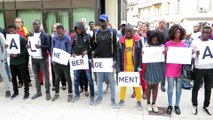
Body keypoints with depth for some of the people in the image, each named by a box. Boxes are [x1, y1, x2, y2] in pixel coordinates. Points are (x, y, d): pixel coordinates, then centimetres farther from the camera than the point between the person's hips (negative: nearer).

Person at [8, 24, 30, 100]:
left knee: (24, 78, 5)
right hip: (12, 62, 5)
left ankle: (26, 92, 19)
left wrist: (18, 55, -19)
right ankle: (15, 91, 33)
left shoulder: (22, 39, -10)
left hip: (21, 62, -5)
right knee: (13, 77, 15)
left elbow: (26, 49, -10)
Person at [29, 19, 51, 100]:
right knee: (36, 76, 12)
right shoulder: (31, 35, 8)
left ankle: (47, 92, 14)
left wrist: (40, 46, -23)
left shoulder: (44, 35, -5)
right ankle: (38, 92, 25)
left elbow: (48, 46, -8)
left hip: (43, 59, -5)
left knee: (45, 76, 3)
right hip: (34, 59, 5)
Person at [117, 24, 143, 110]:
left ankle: (139, 101, 22)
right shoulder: (121, 41, 0)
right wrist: (118, 67, -5)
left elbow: (140, 54, -2)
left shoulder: (138, 41, -2)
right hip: (124, 67, 1)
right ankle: (122, 100, 28)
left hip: (134, 67, -1)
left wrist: (139, 66, -7)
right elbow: (118, 55, 0)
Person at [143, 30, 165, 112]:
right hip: (149, 68, -1)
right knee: (149, 86, 10)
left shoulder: (161, 46, -1)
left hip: (158, 69, 1)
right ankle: (148, 103, 25)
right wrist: (142, 54, -23)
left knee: (155, 86, 11)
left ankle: (154, 103, 26)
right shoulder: (147, 45, -3)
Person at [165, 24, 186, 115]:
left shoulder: (184, 45, 4)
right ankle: (170, 105, 22)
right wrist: (165, 52, -18)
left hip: (180, 69, 2)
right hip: (170, 69, -2)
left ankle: (177, 105, 26)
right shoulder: (168, 44, -3)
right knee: (170, 88, 6)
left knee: (179, 88, 11)